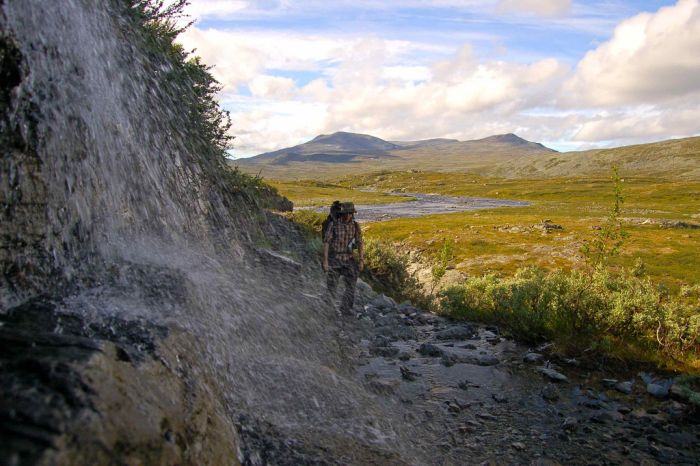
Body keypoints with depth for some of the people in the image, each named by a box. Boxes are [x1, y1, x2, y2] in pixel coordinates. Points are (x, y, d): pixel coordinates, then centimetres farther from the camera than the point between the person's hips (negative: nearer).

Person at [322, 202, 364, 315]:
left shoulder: (355, 226, -1)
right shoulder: (333, 225, -11)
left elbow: (360, 244, 0)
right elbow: (326, 243, -11)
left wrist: (361, 260, -6)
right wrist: (325, 260, -16)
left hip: (348, 260, 3)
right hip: (334, 259, -3)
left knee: (351, 286, 3)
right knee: (331, 286, -3)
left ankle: (345, 309, 16)